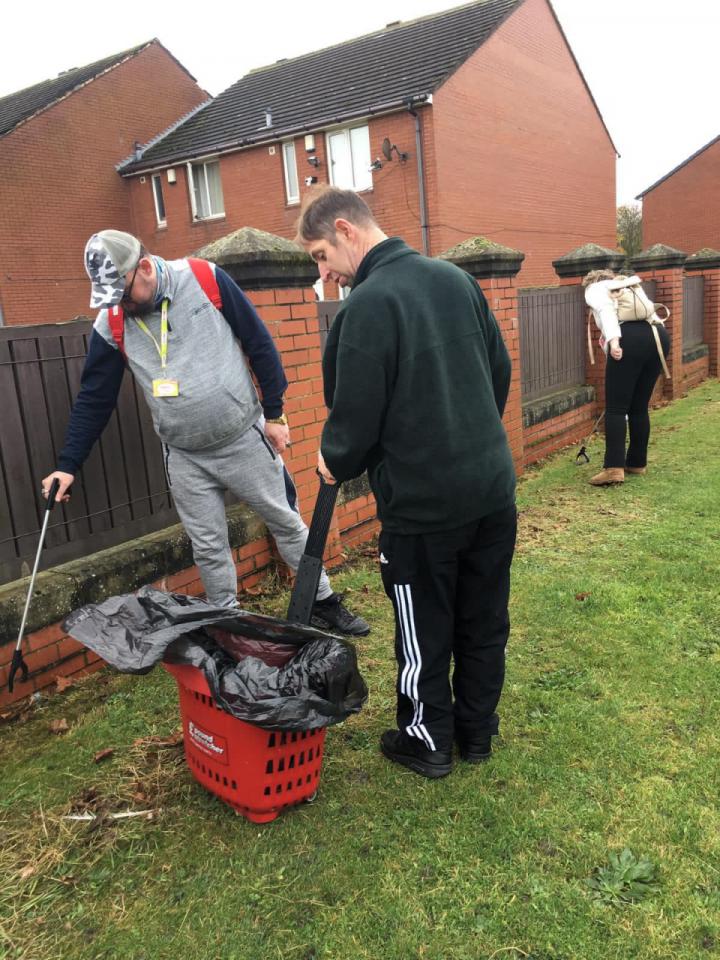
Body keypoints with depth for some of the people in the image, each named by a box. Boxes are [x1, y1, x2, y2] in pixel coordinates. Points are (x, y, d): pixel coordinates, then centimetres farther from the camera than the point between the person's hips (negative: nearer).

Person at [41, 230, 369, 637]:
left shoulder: (206, 279, -12)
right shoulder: (111, 324, -6)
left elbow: (259, 343, -5)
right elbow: (94, 399, 2)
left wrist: (274, 413, -3)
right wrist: (68, 464, 1)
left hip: (245, 438, -1)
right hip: (185, 458, 2)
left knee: (288, 523, 10)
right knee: (209, 549, 8)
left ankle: (326, 604, 28)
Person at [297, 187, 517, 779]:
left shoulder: (369, 303, -17)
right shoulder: (456, 278, 5)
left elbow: (356, 413, -16)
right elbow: (500, 370, 12)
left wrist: (335, 461, 6)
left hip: (422, 503, -7)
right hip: (493, 487, 7)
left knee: (424, 632, 13)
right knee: (485, 622, 19)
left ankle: (428, 741, 30)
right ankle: (477, 730, 36)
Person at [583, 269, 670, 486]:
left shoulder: (594, 289, 19)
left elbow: (606, 310, -5)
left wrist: (613, 340, -19)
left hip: (630, 338, -7)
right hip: (659, 336, 7)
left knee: (616, 408, -5)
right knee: (639, 407, 16)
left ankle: (614, 468, -11)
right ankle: (637, 463, 23)